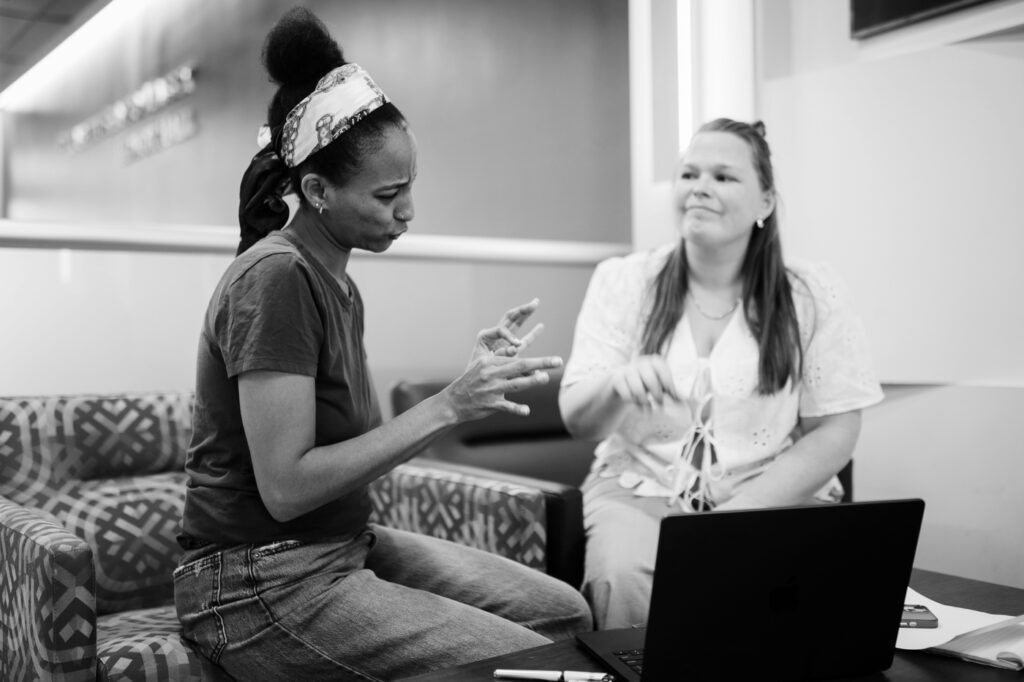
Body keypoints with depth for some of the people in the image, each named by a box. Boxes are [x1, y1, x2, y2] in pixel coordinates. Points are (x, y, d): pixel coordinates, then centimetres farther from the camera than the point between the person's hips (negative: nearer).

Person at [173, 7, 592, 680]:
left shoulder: (336, 280, 9)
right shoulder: (276, 277, -18)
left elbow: (362, 446, 4)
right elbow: (286, 487, -23)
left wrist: (473, 380, -5)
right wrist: (445, 407, -24)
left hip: (347, 544, 9)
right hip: (263, 581, -8)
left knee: (567, 613, 5)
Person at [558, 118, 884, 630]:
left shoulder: (811, 297, 1)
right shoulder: (622, 281, 3)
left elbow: (835, 433, -1)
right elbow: (577, 423, -2)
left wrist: (740, 511, -13)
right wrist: (617, 386, -27)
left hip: (777, 492, 0)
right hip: (642, 489, 0)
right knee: (621, 578, -29)